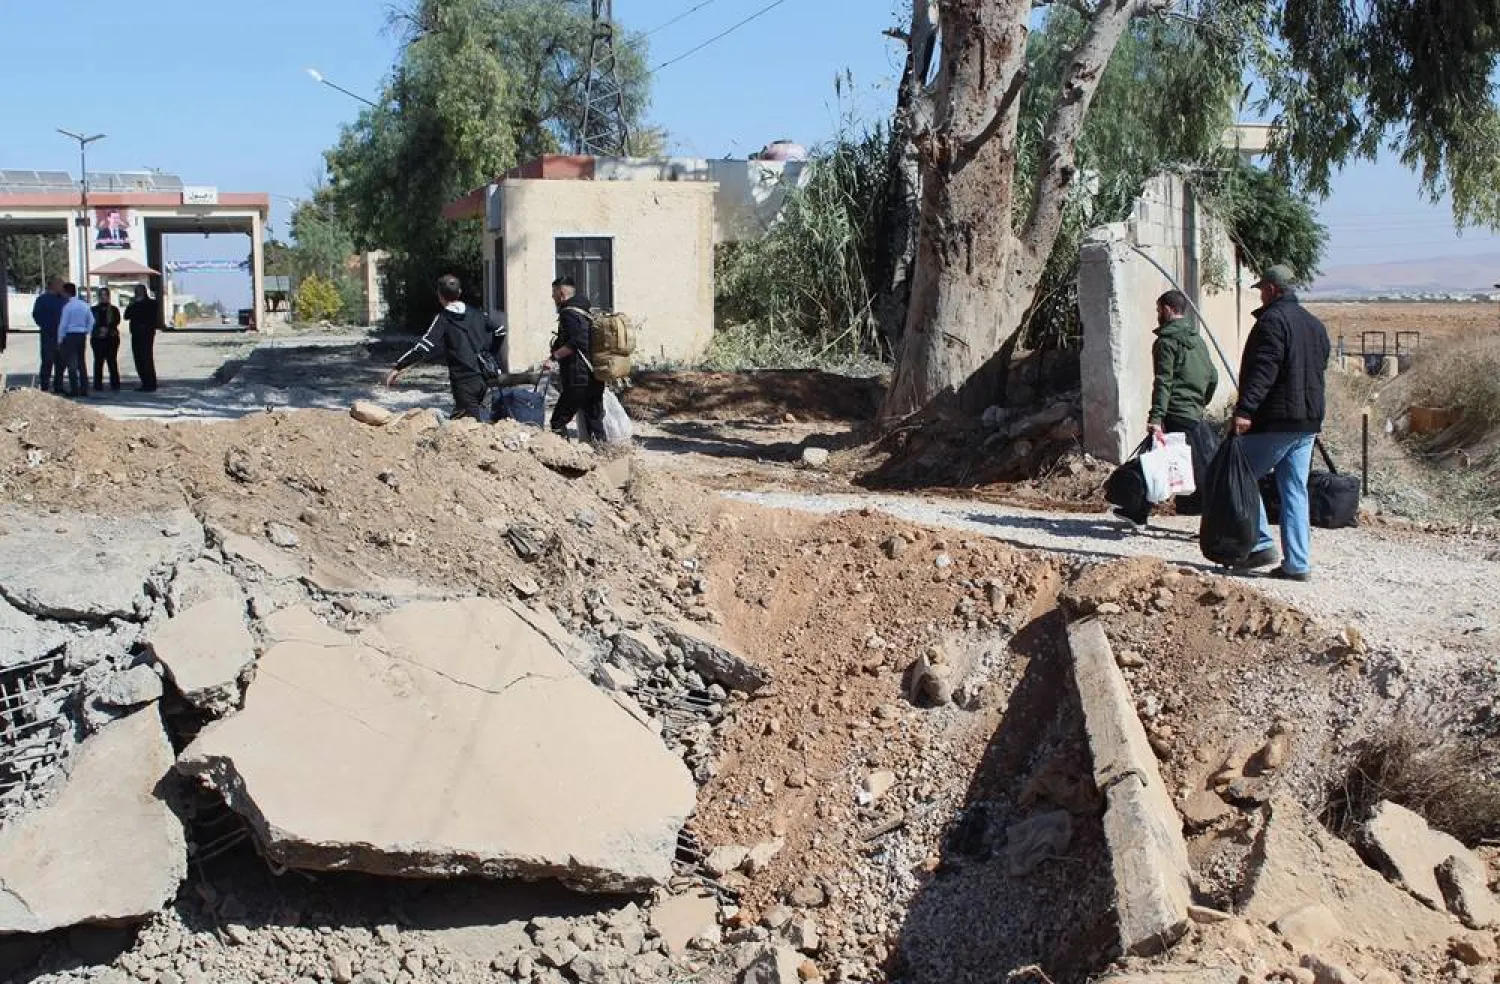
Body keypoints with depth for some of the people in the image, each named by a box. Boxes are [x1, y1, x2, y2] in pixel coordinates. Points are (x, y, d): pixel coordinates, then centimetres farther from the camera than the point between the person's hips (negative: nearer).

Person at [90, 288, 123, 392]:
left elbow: (116, 322, -2)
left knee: (112, 361, -4)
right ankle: (97, 385, 1)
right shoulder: (94, 309, 13)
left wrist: (107, 328, -17)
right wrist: (100, 329, -14)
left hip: (111, 337, -1)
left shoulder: (114, 310, 12)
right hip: (97, 338, 1)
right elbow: (92, 323, 3)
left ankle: (115, 385, -2)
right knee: (98, 361, -2)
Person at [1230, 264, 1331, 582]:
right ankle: (1298, 563, 6)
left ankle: (1262, 546, -3)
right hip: (1308, 423, 8)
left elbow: (1263, 370, -21)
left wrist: (1245, 410, -26)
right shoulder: (1315, 325, 18)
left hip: (1275, 419, -8)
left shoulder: (1273, 320, -10)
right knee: (1295, 491, 9)